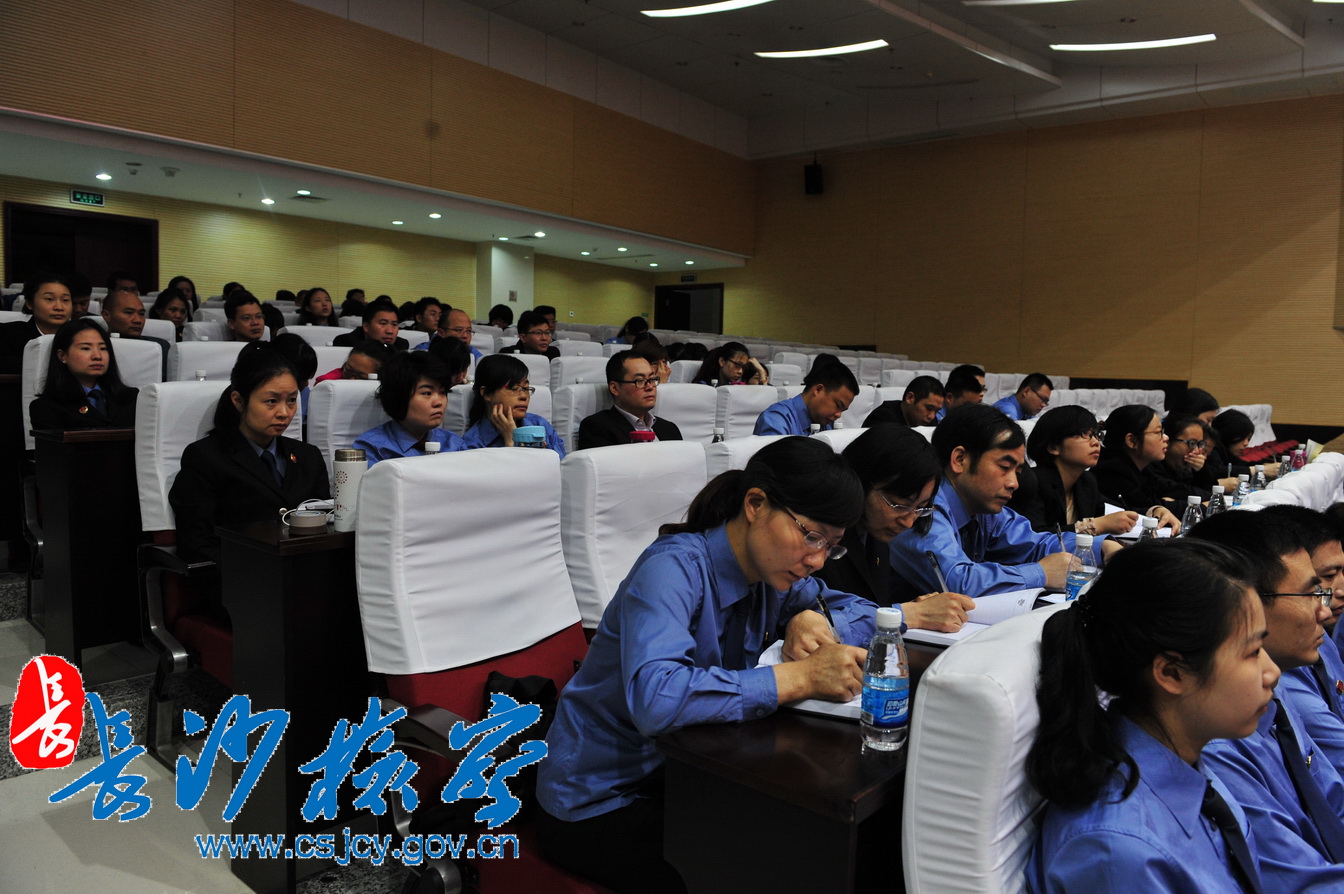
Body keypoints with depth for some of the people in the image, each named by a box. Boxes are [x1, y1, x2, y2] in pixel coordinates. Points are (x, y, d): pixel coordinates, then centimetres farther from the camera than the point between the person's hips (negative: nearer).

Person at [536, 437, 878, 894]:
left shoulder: (770, 569, -3)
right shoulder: (674, 568, -27)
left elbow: (864, 612, 7)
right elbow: (655, 699, -43)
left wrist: (814, 621, -16)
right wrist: (802, 676, -41)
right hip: (598, 802, -7)